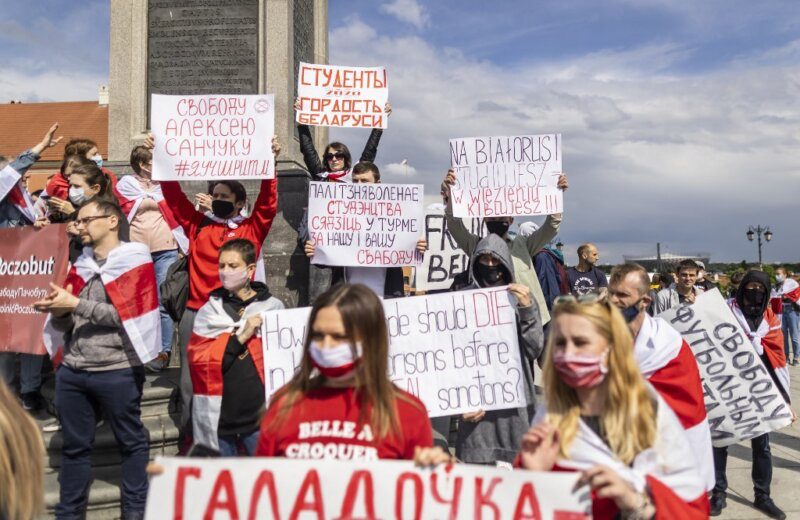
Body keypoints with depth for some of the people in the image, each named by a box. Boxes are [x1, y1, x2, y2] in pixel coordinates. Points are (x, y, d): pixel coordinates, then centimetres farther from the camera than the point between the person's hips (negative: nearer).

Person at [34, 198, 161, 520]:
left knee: (131, 442, 7)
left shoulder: (134, 260, -3)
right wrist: (58, 310, -6)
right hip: (71, 371, 6)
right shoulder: (81, 264, 14)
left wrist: (75, 304, -15)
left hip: (117, 371, -5)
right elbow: (64, 323, 16)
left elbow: (126, 315, -13)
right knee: (74, 445, 13)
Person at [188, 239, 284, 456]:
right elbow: (197, 359, -4)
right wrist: (239, 338, -13)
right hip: (217, 418, 2)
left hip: (261, 414, -1)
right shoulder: (209, 311, 6)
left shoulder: (272, 308, 3)